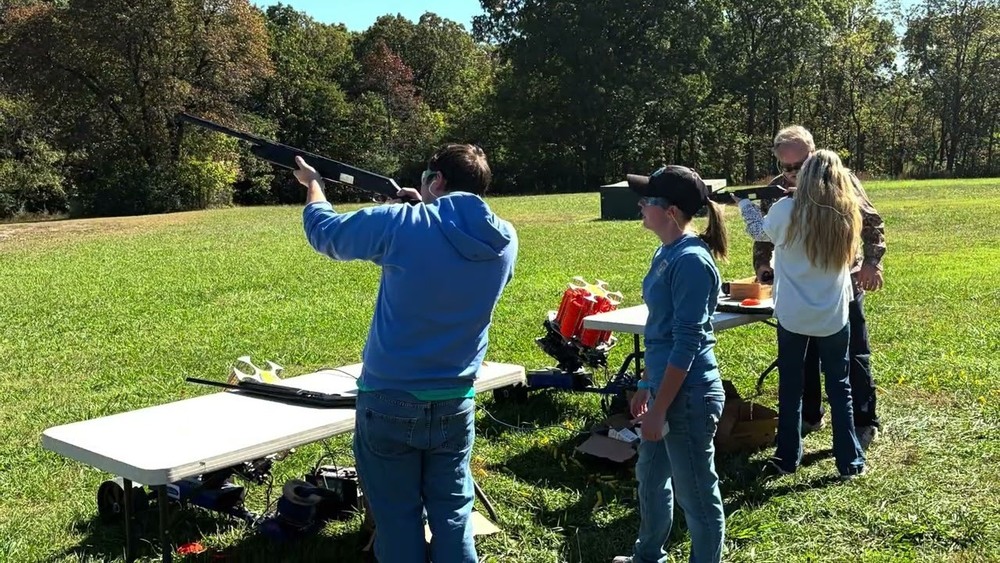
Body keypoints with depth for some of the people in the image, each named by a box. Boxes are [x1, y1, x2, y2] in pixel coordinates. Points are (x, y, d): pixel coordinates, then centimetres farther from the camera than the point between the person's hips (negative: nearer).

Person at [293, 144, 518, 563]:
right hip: (455, 404, 4)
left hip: (389, 402, -3)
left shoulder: (404, 225, -15)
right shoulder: (504, 241, -2)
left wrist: (313, 184, 20)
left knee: (397, 518, 10)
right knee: (453, 514, 16)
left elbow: (324, 231, 1)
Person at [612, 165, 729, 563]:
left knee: (696, 494, 7)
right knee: (650, 476, 25)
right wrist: (645, 385, 19)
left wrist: (658, 409, -20)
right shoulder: (667, 252, 7)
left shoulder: (691, 260, -21)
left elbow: (687, 344, -22)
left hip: (688, 395, -10)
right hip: (666, 386, 10)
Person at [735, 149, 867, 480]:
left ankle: (786, 459, 19)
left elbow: (760, 232, 8)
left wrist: (745, 202, 26)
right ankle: (850, 462, 19)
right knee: (839, 388, 13)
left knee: (790, 387, 11)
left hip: (793, 315, -1)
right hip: (834, 317, 1)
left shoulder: (786, 210, -12)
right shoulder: (847, 214, -5)